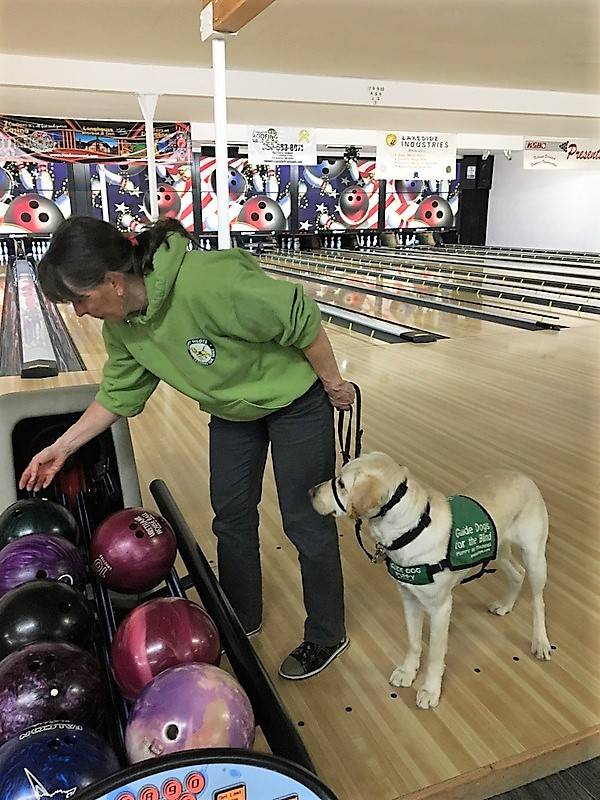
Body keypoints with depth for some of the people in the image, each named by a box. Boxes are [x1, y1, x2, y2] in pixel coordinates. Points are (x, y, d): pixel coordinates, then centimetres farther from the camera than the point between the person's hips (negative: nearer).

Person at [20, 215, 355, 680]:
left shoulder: (206, 284, -38)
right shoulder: (122, 325, -12)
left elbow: (300, 318, -29)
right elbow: (119, 394, 2)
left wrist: (333, 383, -16)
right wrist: (62, 448, 0)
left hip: (294, 402, -7)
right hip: (232, 412, 7)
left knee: (306, 522, 4)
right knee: (231, 518, 15)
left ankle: (326, 637, 26)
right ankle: (241, 619, 39)